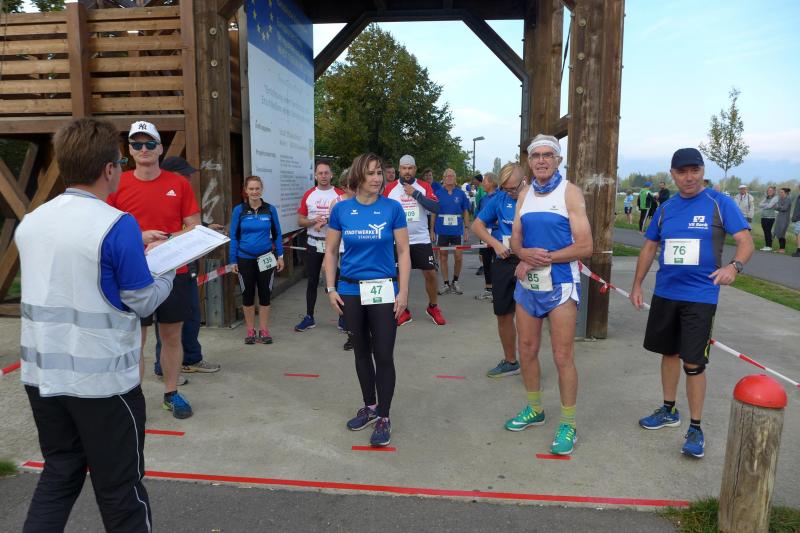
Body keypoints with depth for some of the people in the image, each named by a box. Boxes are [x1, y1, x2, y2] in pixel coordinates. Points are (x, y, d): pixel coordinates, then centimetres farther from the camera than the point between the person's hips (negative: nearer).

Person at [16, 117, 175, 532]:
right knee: (120, 488, 10)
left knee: (58, 474, 22)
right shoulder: (117, 225, -18)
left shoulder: (29, 222, 3)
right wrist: (169, 272, 7)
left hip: (42, 374, 6)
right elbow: (142, 302, -11)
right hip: (101, 378, -6)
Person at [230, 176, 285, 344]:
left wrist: (280, 256, 3)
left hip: (266, 259, 0)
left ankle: (264, 330, 19)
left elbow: (277, 234, 5)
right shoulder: (239, 210, -3)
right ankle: (250, 330, 22)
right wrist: (233, 260, -2)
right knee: (248, 294, 9)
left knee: (265, 294, 7)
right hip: (245, 259, 0)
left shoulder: (270, 209, -1)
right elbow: (234, 237, 0)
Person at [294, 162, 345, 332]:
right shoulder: (308, 195, 6)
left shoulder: (340, 194, -2)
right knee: (312, 281, 9)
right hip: (314, 244, 3)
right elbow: (300, 221, 6)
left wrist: (325, 222, -17)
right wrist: (314, 221, -14)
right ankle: (309, 318, 20)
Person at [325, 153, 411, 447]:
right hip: (351, 291, 3)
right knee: (361, 351, 16)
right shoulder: (341, 209, 0)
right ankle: (370, 406, 34)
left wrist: (403, 291, -8)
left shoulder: (393, 208, -5)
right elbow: (330, 251, 6)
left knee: (384, 355, 0)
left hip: (384, 290, -2)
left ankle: (383, 418, 14)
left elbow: (403, 252, -3)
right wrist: (331, 289, 0)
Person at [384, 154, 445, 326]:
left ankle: (433, 307, 22)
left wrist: (416, 194, -17)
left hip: (421, 239, 0)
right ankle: (403, 311, 19)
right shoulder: (390, 188, 1)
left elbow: (436, 208, -12)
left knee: (430, 274, 1)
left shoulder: (424, 186, 0)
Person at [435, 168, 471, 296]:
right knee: (443, 257, 5)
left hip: (457, 231, 0)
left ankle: (455, 282, 20)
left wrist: (466, 229, 3)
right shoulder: (438, 193, 2)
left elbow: (465, 212, 9)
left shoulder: (460, 194, 4)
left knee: (459, 257, 0)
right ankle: (445, 284, 17)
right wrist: (432, 230, 3)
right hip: (441, 231, 0)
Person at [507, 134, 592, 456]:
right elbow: (515, 239, 10)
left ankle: (568, 424, 13)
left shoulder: (569, 192, -7)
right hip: (527, 283, 6)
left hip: (560, 284, -5)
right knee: (527, 350, 14)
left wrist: (545, 258, -18)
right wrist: (526, 254, -13)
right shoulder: (525, 194, 10)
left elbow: (584, 247, -12)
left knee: (562, 357, -2)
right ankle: (534, 409, 34)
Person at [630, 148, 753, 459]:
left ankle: (695, 429, 10)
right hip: (665, 294, 5)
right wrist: (637, 285, 9)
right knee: (669, 352, 17)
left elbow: (745, 240, -10)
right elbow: (649, 248, 13)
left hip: (700, 296, -5)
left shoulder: (720, 204, -6)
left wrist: (734, 266, -31)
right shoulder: (665, 209, 7)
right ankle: (669, 411, 34)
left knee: (693, 363, -5)